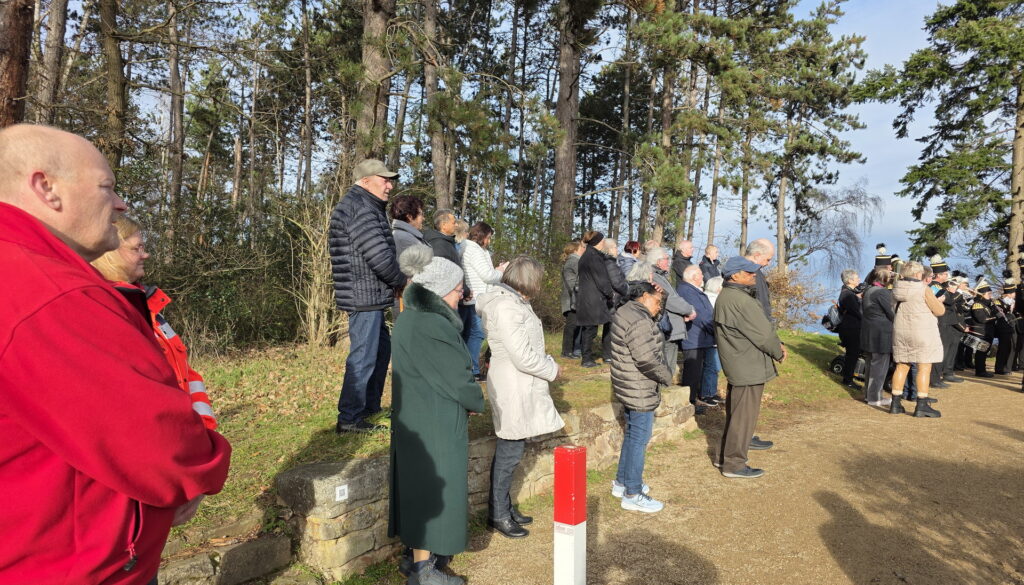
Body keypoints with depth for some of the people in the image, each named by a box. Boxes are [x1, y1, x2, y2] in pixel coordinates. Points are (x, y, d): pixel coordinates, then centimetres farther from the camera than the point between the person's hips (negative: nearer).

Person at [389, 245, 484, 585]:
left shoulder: (412, 317, 5)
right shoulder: (429, 326, -26)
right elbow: (455, 377, -20)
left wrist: (467, 397, 3)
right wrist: (476, 402, -2)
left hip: (416, 418, 10)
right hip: (435, 424, -10)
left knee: (419, 485, 20)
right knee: (433, 489, 5)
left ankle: (421, 553, 37)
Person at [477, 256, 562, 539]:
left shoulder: (513, 301, 11)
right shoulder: (505, 307, -22)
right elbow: (523, 356, -24)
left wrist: (547, 364, 7)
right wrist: (552, 370, -10)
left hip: (521, 388, 10)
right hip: (513, 391, -10)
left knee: (511, 451, 18)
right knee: (509, 453, 2)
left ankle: (504, 508, 31)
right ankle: (498, 515, 17)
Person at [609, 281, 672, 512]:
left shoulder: (625, 312, 9)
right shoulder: (639, 321, -23)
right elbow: (647, 359, -26)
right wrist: (667, 377, -12)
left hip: (628, 389, 11)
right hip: (640, 392, -11)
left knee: (631, 435, 21)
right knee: (639, 439, 0)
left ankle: (621, 482, 34)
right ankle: (632, 495, 11)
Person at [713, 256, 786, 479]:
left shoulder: (726, 296, 11)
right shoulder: (740, 300, -23)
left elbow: (760, 326, 14)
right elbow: (762, 333, -19)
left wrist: (775, 344, 6)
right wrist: (778, 352, -3)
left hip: (737, 364, 11)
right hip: (747, 366, -11)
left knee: (736, 411, 21)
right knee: (744, 414, -2)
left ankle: (726, 454, 32)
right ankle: (734, 464, 7)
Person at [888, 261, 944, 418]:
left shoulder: (898, 288, 5)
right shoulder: (923, 289, -11)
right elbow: (940, 310, -6)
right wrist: (927, 290, 6)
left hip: (900, 330, 6)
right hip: (922, 331, -6)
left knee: (901, 366, 11)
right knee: (924, 368, -1)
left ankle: (895, 403, 12)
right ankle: (922, 406, -2)